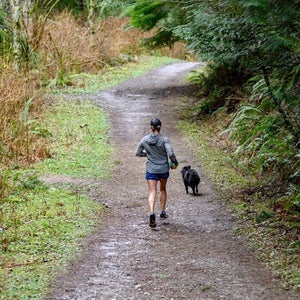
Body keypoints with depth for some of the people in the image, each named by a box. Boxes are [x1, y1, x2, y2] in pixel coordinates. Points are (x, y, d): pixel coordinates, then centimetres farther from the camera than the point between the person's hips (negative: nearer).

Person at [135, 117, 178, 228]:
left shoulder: (144, 140, -4)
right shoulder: (164, 139, -13)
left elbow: (138, 153, 6)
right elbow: (170, 153, -21)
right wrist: (175, 162, -4)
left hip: (151, 170, 0)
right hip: (163, 169, 0)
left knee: (152, 193, -3)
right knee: (163, 189, 23)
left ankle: (152, 213, -26)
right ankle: (163, 212, 30)